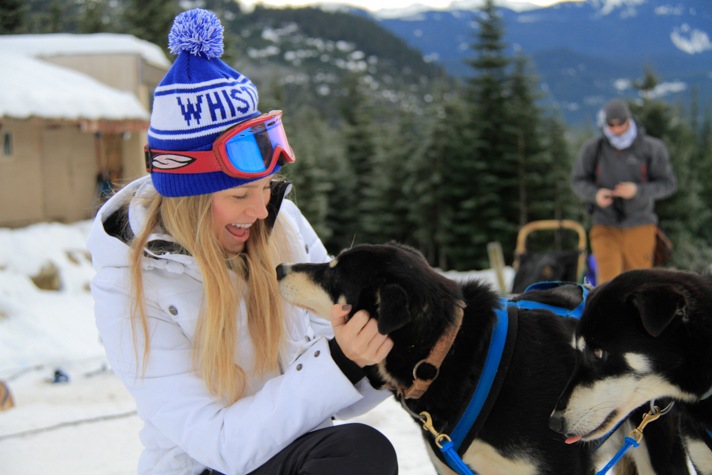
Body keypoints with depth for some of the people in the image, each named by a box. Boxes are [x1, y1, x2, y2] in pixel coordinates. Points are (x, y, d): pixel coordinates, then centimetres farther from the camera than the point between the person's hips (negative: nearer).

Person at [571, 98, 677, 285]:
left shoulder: (652, 149, -3)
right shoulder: (593, 149, -1)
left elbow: (668, 183, -2)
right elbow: (578, 180, 8)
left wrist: (637, 191, -19)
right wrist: (595, 194, -14)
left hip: (639, 228, 0)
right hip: (605, 227, 0)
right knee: (608, 280, -11)